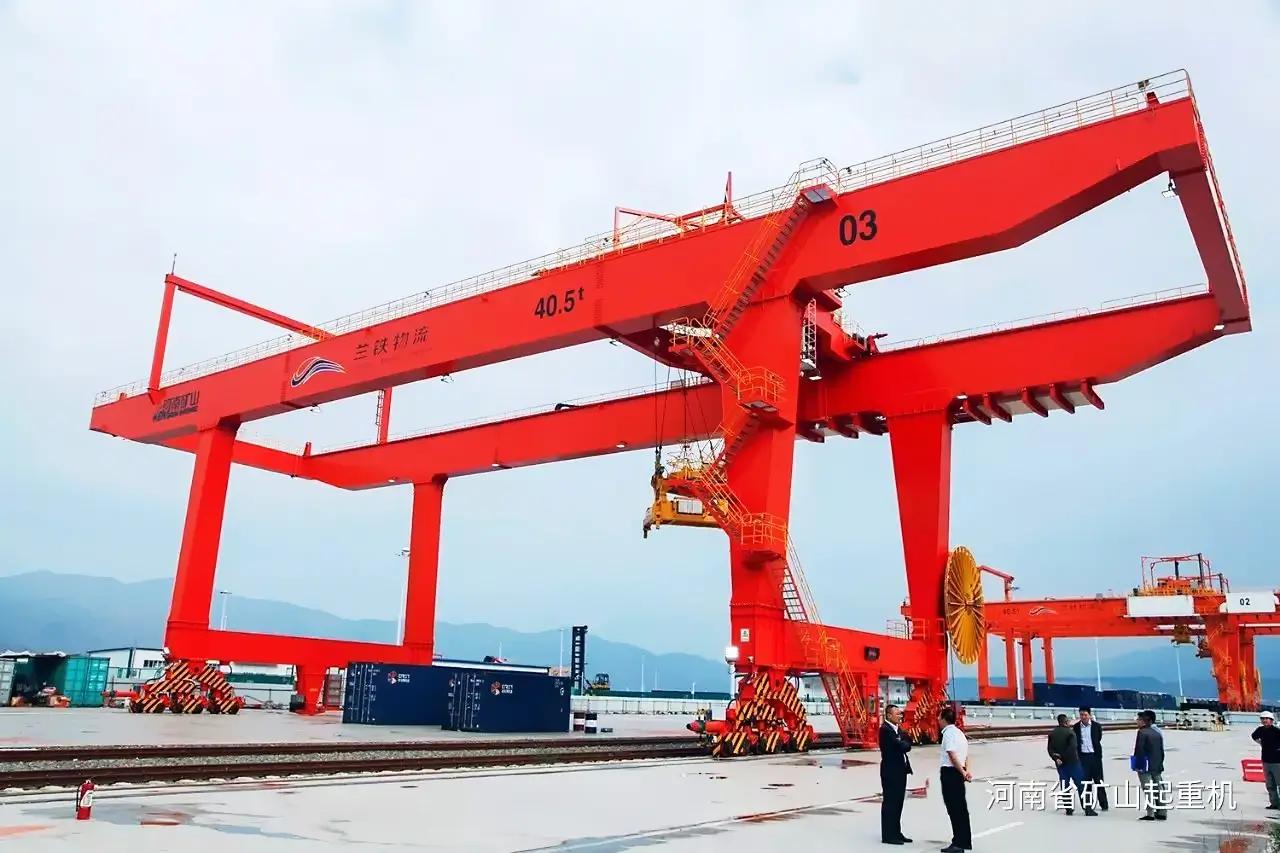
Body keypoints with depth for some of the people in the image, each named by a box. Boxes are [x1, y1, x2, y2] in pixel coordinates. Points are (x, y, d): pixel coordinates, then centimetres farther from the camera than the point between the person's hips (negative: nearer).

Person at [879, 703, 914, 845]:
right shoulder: (885, 729, -16)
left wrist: (902, 743, -10)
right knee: (889, 802, -4)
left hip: (900, 770, 9)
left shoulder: (898, 729, 15)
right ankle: (888, 835, 1)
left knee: (897, 803, 13)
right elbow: (901, 746, -20)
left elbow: (908, 744, 7)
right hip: (891, 771, -9)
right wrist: (904, 743, -1)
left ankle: (896, 833, 21)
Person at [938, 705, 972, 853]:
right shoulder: (959, 732, 16)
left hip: (950, 773, -9)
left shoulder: (948, 733, -14)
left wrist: (963, 773, -18)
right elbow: (966, 755, 16)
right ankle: (964, 841, 22)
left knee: (954, 808, -4)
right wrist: (966, 771, 6)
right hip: (958, 772, 9)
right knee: (961, 808, 14)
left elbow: (952, 755, -21)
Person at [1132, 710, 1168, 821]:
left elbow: (1139, 751, -17)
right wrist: (1160, 763, 21)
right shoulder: (1157, 733, 9)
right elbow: (1162, 751, 14)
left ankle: (1150, 814, -5)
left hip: (1145, 766, -8)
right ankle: (1162, 812, 17)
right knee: (1159, 789, 12)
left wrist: (1138, 765, -13)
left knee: (1147, 790, -4)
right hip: (1157, 766, 8)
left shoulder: (1142, 732, -14)